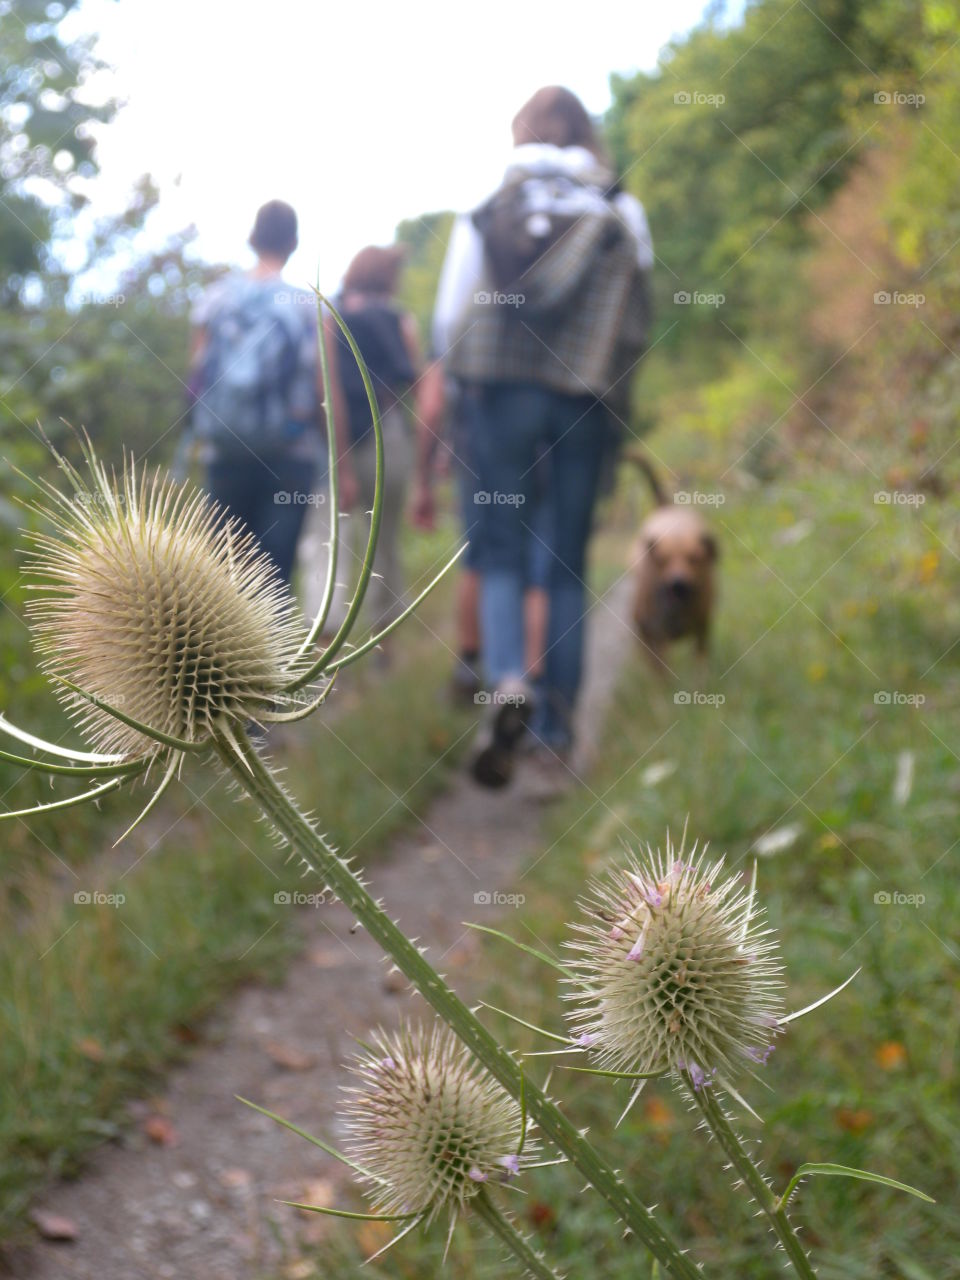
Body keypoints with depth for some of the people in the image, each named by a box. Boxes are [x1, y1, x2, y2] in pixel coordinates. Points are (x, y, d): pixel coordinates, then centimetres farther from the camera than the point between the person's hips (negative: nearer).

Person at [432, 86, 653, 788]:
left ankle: (508, 681, -23)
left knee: (502, 553, 3)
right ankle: (559, 719, 10)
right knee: (570, 563, 8)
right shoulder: (621, 211, 8)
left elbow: (450, 316, 3)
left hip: (502, 391, -1)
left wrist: (465, 375, 19)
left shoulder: (488, 208, 4)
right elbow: (638, 322, 6)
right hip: (589, 402, 1)